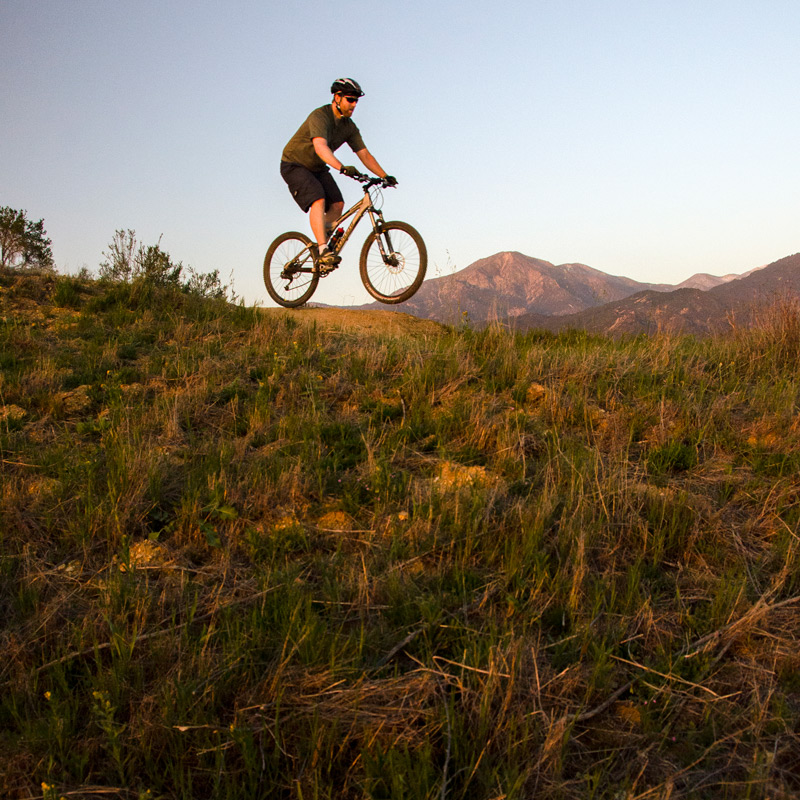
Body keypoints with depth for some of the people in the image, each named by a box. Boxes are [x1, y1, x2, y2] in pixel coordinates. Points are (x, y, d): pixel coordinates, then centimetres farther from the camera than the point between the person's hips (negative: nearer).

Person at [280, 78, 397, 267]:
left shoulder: (349, 126, -4)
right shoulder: (320, 116, -27)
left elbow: (365, 154, -4)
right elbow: (320, 147, -44)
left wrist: (385, 176, -17)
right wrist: (342, 168, -57)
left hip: (317, 168, 7)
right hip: (295, 165, -7)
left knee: (337, 204, -11)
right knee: (318, 200, -28)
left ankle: (320, 246, 4)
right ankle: (323, 250, -33)